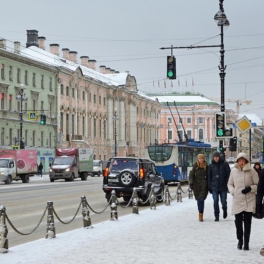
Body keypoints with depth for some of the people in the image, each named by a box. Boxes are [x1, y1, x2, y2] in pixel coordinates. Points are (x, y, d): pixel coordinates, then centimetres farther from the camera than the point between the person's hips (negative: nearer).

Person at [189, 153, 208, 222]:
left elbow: (208, 176, 8)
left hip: (204, 185, -1)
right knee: (198, 200, 6)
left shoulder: (206, 166, 4)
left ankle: (201, 214, -13)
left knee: (201, 199, -14)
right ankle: (200, 214, 22)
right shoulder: (195, 166, 4)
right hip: (197, 185, 1)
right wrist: (191, 183, -6)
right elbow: (191, 175, 4)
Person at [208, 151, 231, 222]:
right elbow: (209, 177, 8)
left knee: (223, 201, 1)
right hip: (214, 187, 1)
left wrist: (227, 184, -5)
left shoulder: (225, 164, -1)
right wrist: (209, 187, 5)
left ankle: (225, 210, 32)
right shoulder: (211, 165, 5)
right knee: (215, 201, -5)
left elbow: (228, 174, 2)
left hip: (223, 187, -1)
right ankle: (216, 216, 3)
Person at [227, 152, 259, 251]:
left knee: (247, 223, -2)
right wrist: (232, 191, -1)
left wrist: (250, 188, -16)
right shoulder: (234, 171, 4)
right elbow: (230, 184, 17)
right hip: (237, 201, 2)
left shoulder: (251, 171, -4)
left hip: (249, 202, -2)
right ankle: (240, 241, 24)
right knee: (238, 222, 5)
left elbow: (258, 185, 1)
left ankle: (246, 243, 7)